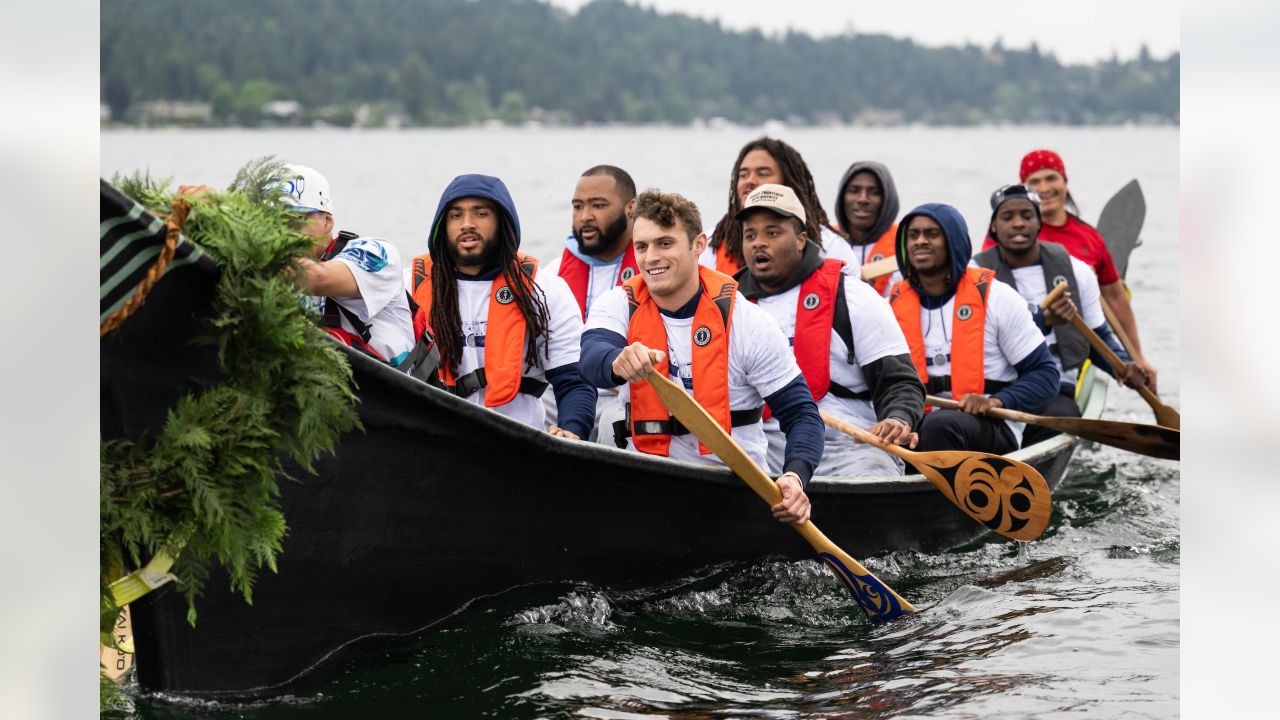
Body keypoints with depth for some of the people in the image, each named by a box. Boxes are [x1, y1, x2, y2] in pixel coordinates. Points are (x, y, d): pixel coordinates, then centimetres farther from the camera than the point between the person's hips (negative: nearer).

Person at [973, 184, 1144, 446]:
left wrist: (1120, 365, -2)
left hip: (1057, 392, 2)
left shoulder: (1076, 271, 11)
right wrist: (1044, 322, -25)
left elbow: (1098, 336, 20)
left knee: (1060, 414, -34)